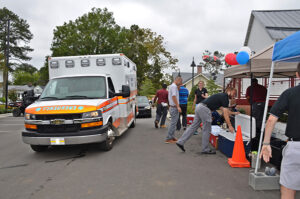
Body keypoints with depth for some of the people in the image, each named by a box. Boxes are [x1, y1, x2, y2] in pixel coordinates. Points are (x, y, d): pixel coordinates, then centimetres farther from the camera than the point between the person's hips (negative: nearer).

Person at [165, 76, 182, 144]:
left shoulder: (172, 86, 19)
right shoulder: (174, 86, -14)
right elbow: (173, 96, -22)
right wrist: (178, 106, -23)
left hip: (173, 107, 11)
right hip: (174, 107, -11)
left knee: (173, 123, 15)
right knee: (173, 123, -8)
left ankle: (172, 137, 21)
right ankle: (168, 139, -5)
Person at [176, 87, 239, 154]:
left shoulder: (221, 96, 26)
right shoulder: (225, 97, -2)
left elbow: (224, 110, 40)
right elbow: (225, 114, -7)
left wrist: (233, 113, 46)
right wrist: (230, 126, -5)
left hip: (199, 107, 9)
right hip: (204, 109, -9)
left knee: (193, 126, 11)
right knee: (207, 130, 2)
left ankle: (180, 142, 12)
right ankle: (205, 149, 12)